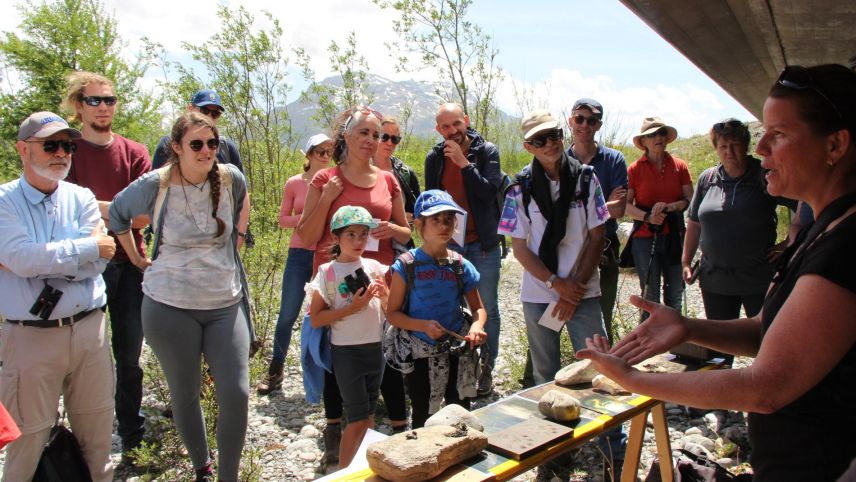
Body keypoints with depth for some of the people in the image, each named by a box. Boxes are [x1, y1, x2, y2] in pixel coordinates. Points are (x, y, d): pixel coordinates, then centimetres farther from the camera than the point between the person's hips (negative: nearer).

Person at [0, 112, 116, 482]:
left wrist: (37, 259, -13)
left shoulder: (82, 199, 5)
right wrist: (89, 247, -13)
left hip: (89, 329, 3)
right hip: (31, 337, -3)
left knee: (97, 430, 14)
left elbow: (96, 263, -7)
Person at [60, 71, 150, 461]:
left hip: (129, 265, 2)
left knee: (129, 356, 10)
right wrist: (118, 211, -17)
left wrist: (94, 206, -14)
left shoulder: (135, 153, 5)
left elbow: (144, 217, -3)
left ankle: (132, 437, 24)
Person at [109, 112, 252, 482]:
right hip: (170, 307, -1)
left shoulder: (230, 178, -5)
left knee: (236, 394, -5)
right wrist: (136, 258, 9)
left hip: (226, 304, 1)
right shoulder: (155, 185, -10)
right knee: (185, 394, 12)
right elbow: (117, 213, 10)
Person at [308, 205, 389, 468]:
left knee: (369, 414, 15)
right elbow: (316, 319, -10)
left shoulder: (374, 267, 3)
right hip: (346, 351, -4)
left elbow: (390, 311, 11)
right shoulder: (328, 272, -8)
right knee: (358, 419, -1)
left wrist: (385, 294, -10)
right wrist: (352, 308, -19)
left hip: (375, 347, 4)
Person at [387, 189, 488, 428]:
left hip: (458, 352, 3)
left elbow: (478, 308, 6)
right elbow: (392, 313, -7)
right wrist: (424, 325, -22)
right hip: (420, 355, -2)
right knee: (422, 418, 12)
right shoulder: (407, 265, -10)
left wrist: (477, 326, -17)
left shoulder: (462, 266, -2)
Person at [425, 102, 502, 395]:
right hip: (447, 244, 3)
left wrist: (464, 163, -18)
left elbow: (490, 192, -15)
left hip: (483, 243, -2)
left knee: (487, 309, 4)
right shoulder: (434, 158, 6)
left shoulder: (487, 151, -3)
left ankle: (486, 370, 16)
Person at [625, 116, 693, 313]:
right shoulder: (635, 169, -3)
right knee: (650, 294, 4)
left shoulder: (679, 166, 4)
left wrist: (669, 206, -14)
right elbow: (626, 205, -4)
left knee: (675, 292, 11)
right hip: (645, 237, -2)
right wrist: (647, 217, -19)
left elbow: (689, 200, 3)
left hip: (674, 235, 3)